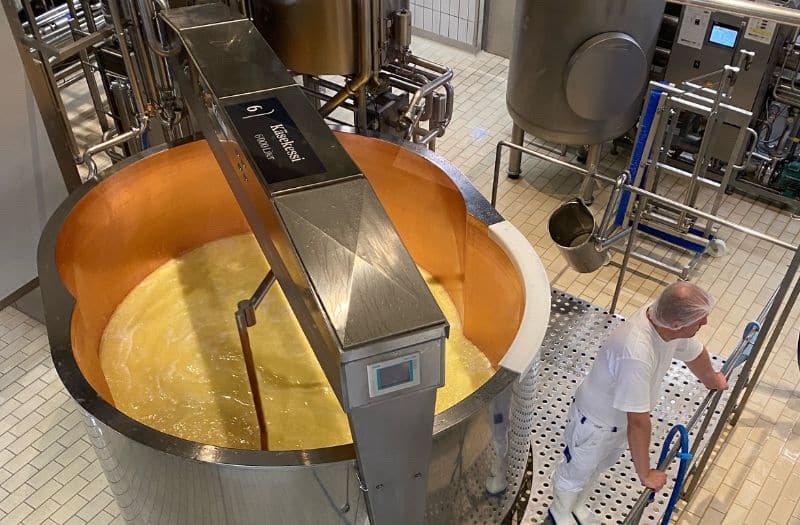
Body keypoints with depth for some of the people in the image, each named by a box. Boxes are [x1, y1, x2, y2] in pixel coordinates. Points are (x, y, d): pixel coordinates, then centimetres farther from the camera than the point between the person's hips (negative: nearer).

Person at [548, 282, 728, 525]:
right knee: (576, 473, 23)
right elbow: (638, 422, -37)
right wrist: (645, 473, -25)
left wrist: (712, 380, 26)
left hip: (620, 416, 8)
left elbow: (694, 353, 5)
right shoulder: (636, 355, -46)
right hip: (594, 421, -7)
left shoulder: (668, 318, -20)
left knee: (599, 466, 33)